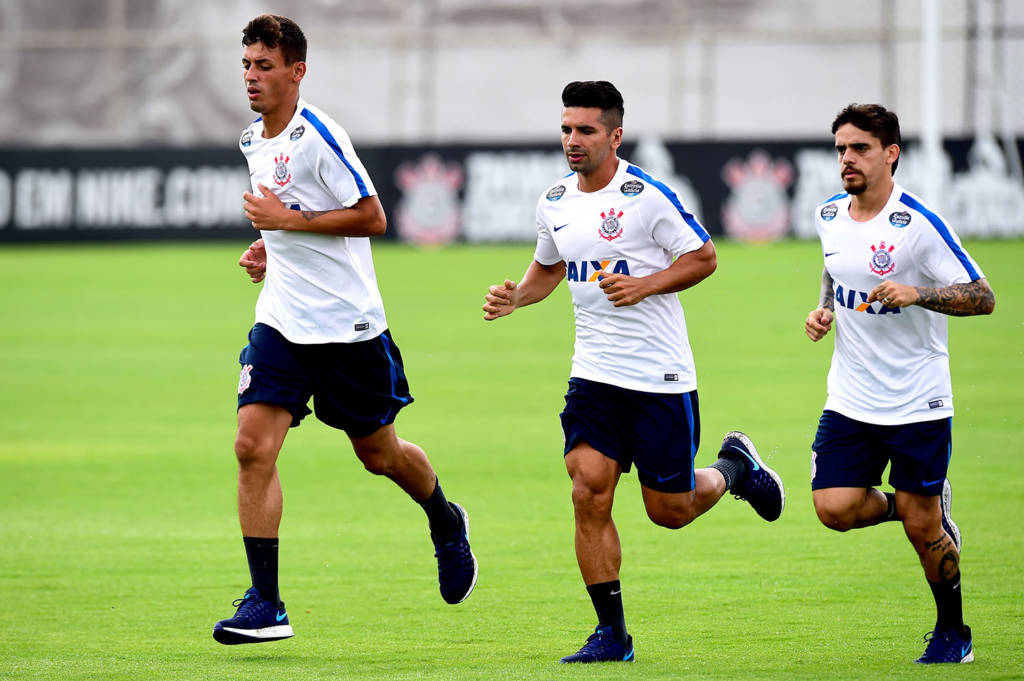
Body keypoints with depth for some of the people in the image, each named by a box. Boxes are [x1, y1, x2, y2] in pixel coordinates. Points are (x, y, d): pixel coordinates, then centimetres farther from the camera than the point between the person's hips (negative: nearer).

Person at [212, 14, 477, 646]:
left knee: (379, 453, 10)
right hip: (282, 324, 6)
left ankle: (446, 523, 43)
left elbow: (372, 217, -18)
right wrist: (269, 245, 9)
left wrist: (288, 221, -20)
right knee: (253, 446, -11)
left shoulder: (319, 136, -15)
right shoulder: (253, 141, 9)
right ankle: (265, 603, -10)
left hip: (348, 325, -6)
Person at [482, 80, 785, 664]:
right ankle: (612, 634, -2)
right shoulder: (554, 203, 6)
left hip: (662, 376, -4)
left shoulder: (648, 196, -13)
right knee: (589, 495, -10)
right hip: (595, 375, 4)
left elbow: (704, 257, -6)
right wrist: (516, 297, 4)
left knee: (670, 510, 3)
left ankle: (734, 467, 36)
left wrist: (643, 286, -19)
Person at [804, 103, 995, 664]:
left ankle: (952, 631, 23)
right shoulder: (829, 217, 4)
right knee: (834, 508, -9)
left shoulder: (919, 225, -15)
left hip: (918, 402, -5)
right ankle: (931, 506, 20)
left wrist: (918, 293, -28)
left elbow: (982, 297, -14)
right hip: (850, 401, 5)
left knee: (921, 525, 0)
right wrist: (823, 312, 5)